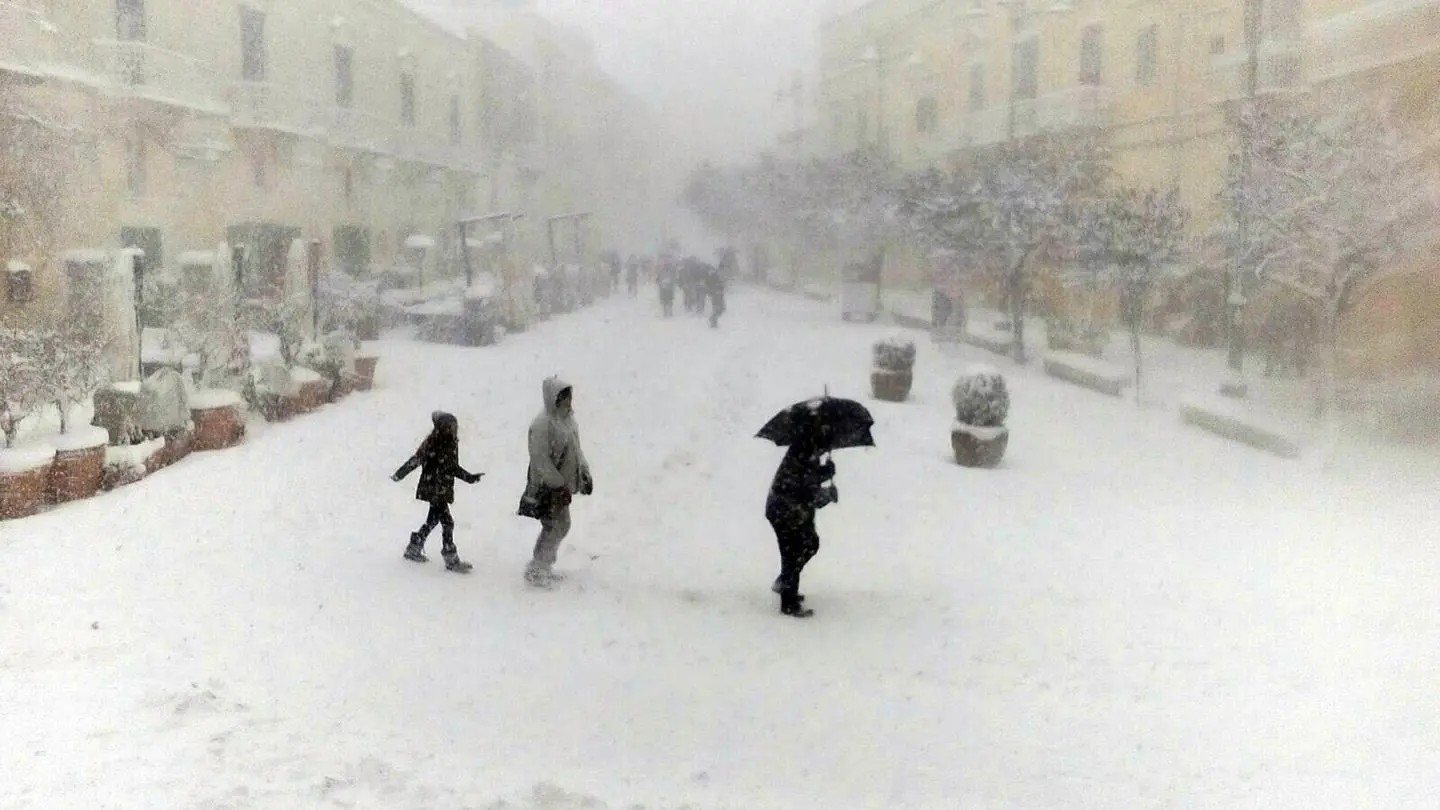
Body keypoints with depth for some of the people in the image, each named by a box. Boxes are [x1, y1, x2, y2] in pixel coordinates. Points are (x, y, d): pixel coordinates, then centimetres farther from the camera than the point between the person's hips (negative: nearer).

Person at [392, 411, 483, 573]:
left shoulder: (451, 444, 5)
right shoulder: (431, 444, -18)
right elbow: (416, 460, -11)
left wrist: (470, 477, 13)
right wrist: (399, 474, -8)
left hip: (444, 491, 8)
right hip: (433, 490, -8)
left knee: (433, 520, 18)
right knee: (447, 522, -8)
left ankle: (413, 549, 33)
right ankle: (452, 560, -3)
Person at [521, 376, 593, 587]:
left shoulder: (569, 419, 9)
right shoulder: (542, 424, -20)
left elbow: (576, 449, 20)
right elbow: (541, 460, -22)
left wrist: (585, 474, 12)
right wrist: (559, 486, -22)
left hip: (562, 485, 9)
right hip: (548, 488, -9)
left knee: (559, 527, 15)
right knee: (556, 527, -6)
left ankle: (544, 568, 29)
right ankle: (535, 571, 6)